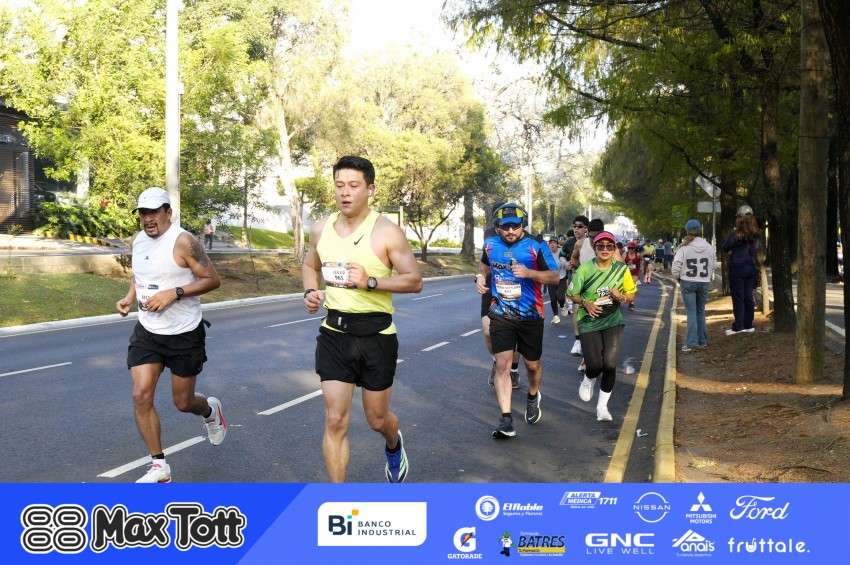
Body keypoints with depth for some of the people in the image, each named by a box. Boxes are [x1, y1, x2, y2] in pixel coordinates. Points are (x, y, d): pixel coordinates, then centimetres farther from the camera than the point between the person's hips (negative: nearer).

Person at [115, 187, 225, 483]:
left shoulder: (183, 242, -17)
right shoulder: (137, 241, 4)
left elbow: (212, 279, -16)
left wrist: (174, 293, -26)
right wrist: (129, 297, 2)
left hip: (184, 334, -5)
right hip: (147, 332, 5)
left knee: (183, 402, 7)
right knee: (141, 396, -8)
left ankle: (210, 410, 45)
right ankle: (159, 466, 5)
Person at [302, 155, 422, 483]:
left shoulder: (386, 232, -12)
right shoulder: (321, 230, 3)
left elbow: (415, 281, -11)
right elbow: (310, 266, 21)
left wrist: (370, 282, -24)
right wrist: (310, 292, -1)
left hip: (375, 334, -3)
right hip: (334, 333, 3)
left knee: (376, 419, 13)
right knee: (335, 421, -3)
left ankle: (394, 446, 51)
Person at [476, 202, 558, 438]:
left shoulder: (536, 247, -10)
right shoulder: (491, 245, 1)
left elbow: (555, 277, -11)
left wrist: (529, 273, -26)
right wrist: (481, 277, 1)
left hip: (530, 316, -1)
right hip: (501, 314, 1)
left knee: (532, 364, 13)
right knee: (502, 364, -10)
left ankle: (533, 397, 46)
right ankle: (506, 420, -10)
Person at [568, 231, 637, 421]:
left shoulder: (622, 269, -4)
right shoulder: (585, 269, -10)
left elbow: (632, 295, 6)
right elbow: (572, 294, 0)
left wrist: (621, 297, -16)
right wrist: (586, 303, -19)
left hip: (613, 321, 2)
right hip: (589, 322, -1)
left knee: (610, 364, -9)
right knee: (595, 366, -9)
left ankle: (602, 406, 12)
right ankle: (588, 380, 31)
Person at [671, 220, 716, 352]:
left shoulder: (683, 248, -11)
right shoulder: (709, 248, -1)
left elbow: (676, 268, -11)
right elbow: (713, 267, 3)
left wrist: (677, 276, 9)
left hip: (687, 282, -3)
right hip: (704, 283, 3)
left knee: (691, 312, -1)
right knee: (701, 311, 15)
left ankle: (691, 343, -9)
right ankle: (702, 341, 21)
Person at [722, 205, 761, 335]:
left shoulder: (736, 233, -15)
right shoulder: (755, 234, 3)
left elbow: (725, 248, -7)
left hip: (737, 267, -6)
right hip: (751, 267, 6)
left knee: (738, 298, -2)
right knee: (748, 297, 11)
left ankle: (738, 326, -2)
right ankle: (748, 325, 16)